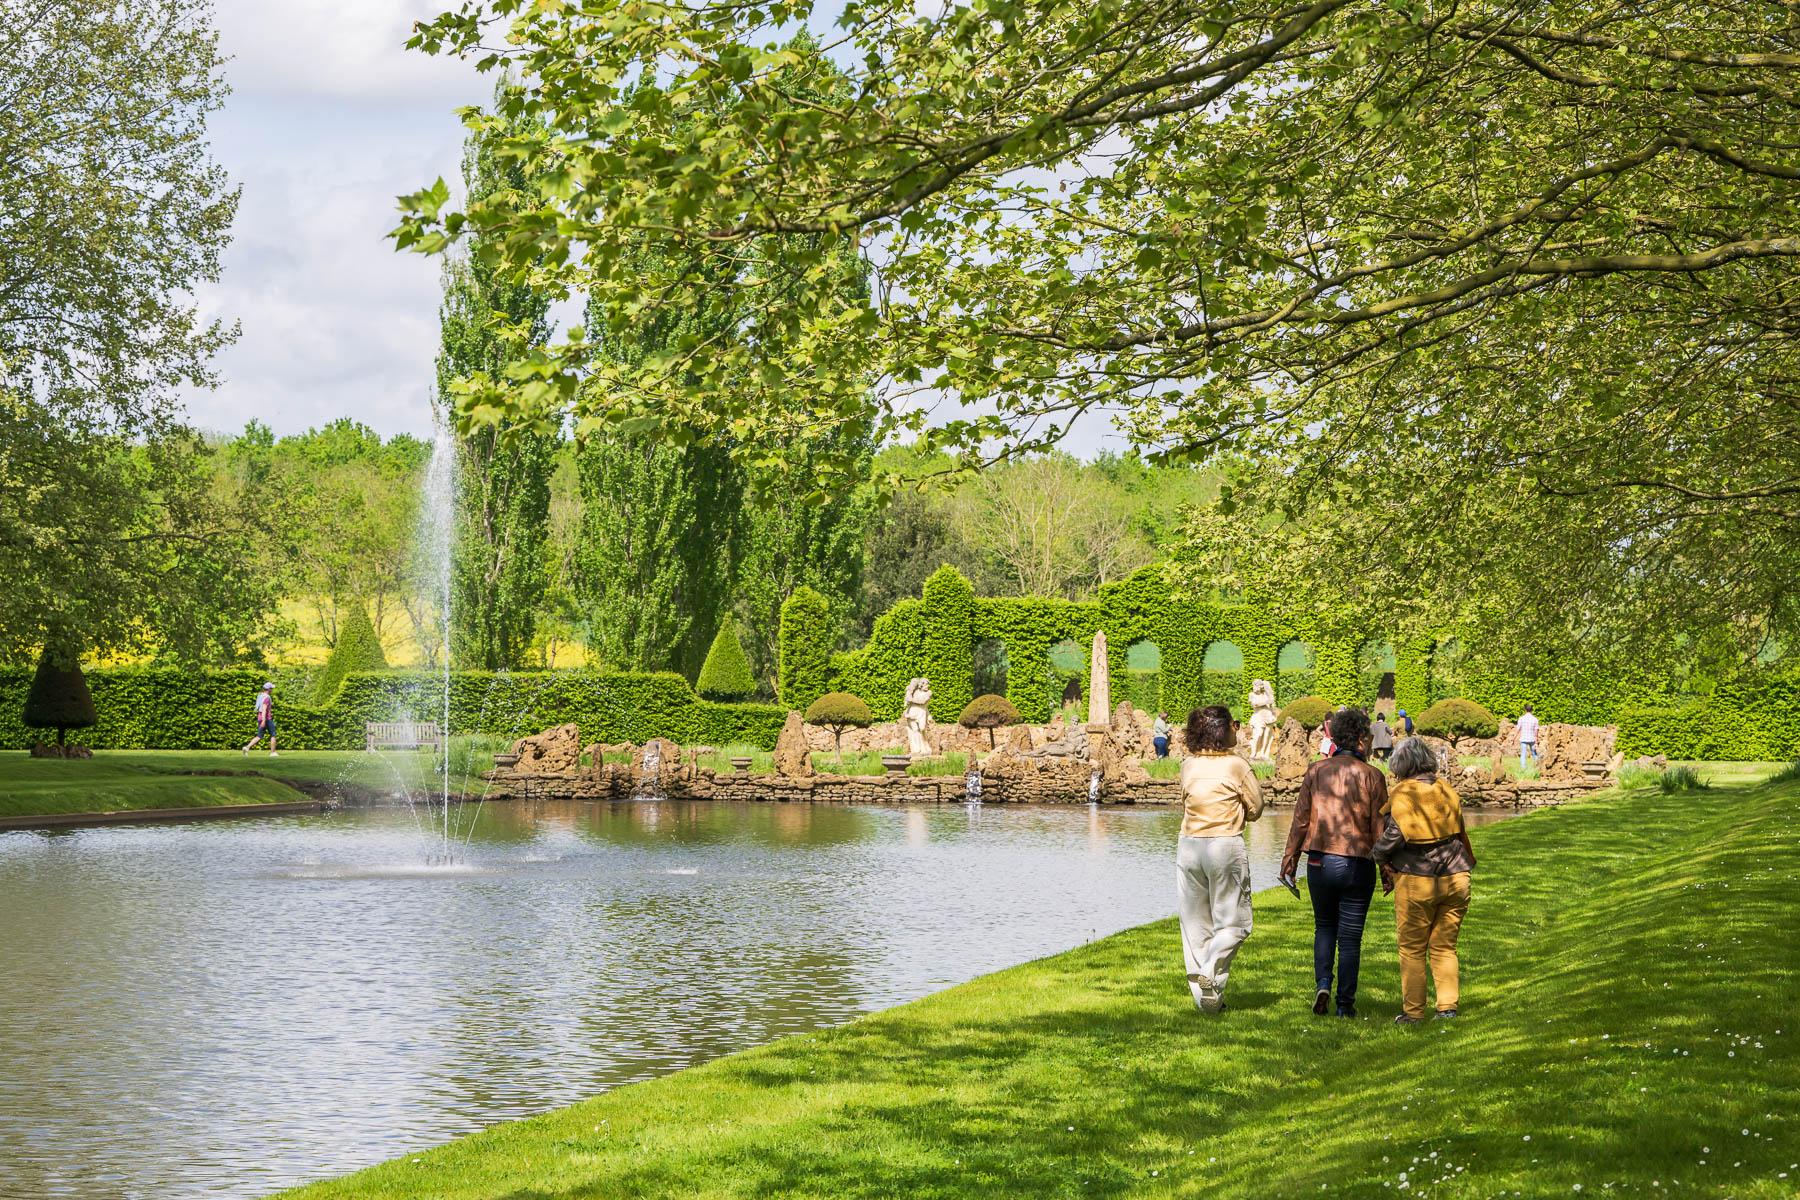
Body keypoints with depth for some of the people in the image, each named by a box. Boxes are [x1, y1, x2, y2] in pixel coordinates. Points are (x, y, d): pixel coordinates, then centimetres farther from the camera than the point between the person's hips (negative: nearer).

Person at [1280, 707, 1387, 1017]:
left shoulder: (1316, 771, 1)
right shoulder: (1372, 776, -5)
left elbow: (1300, 819, 1)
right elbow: (1380, 828, -4)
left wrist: (1289, 860, 8)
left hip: (1319, 861, 2)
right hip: (1358, 865, -2)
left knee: (1324, 927, 20)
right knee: (1350, 937, 6)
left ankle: (1322, 984, 1)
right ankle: (1345, 1004, 8)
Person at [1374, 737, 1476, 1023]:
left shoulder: (1401, 794, -9)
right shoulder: (1447, 791, 8)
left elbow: (1392, 836, -17)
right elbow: (1460, 834, 13)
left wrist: (1381, 858, 1)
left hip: (1416, 881, -5)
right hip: (1455, 878, 5)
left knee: (1412, 949, 6)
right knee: (1444, 947, 14)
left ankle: (1413, 1011, 7)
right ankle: (1448, 1005, 9)